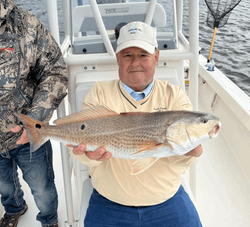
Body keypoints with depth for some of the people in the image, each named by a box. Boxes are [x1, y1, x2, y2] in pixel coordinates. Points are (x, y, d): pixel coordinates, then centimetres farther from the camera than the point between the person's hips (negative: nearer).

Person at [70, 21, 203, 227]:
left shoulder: (174, 96, -1)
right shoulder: (99, 93, -1)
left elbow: (179, 159, -13)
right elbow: (82, 143, -13)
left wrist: (189, 152, -37)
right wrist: (90, 154, -37)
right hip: (109, 205, 0)